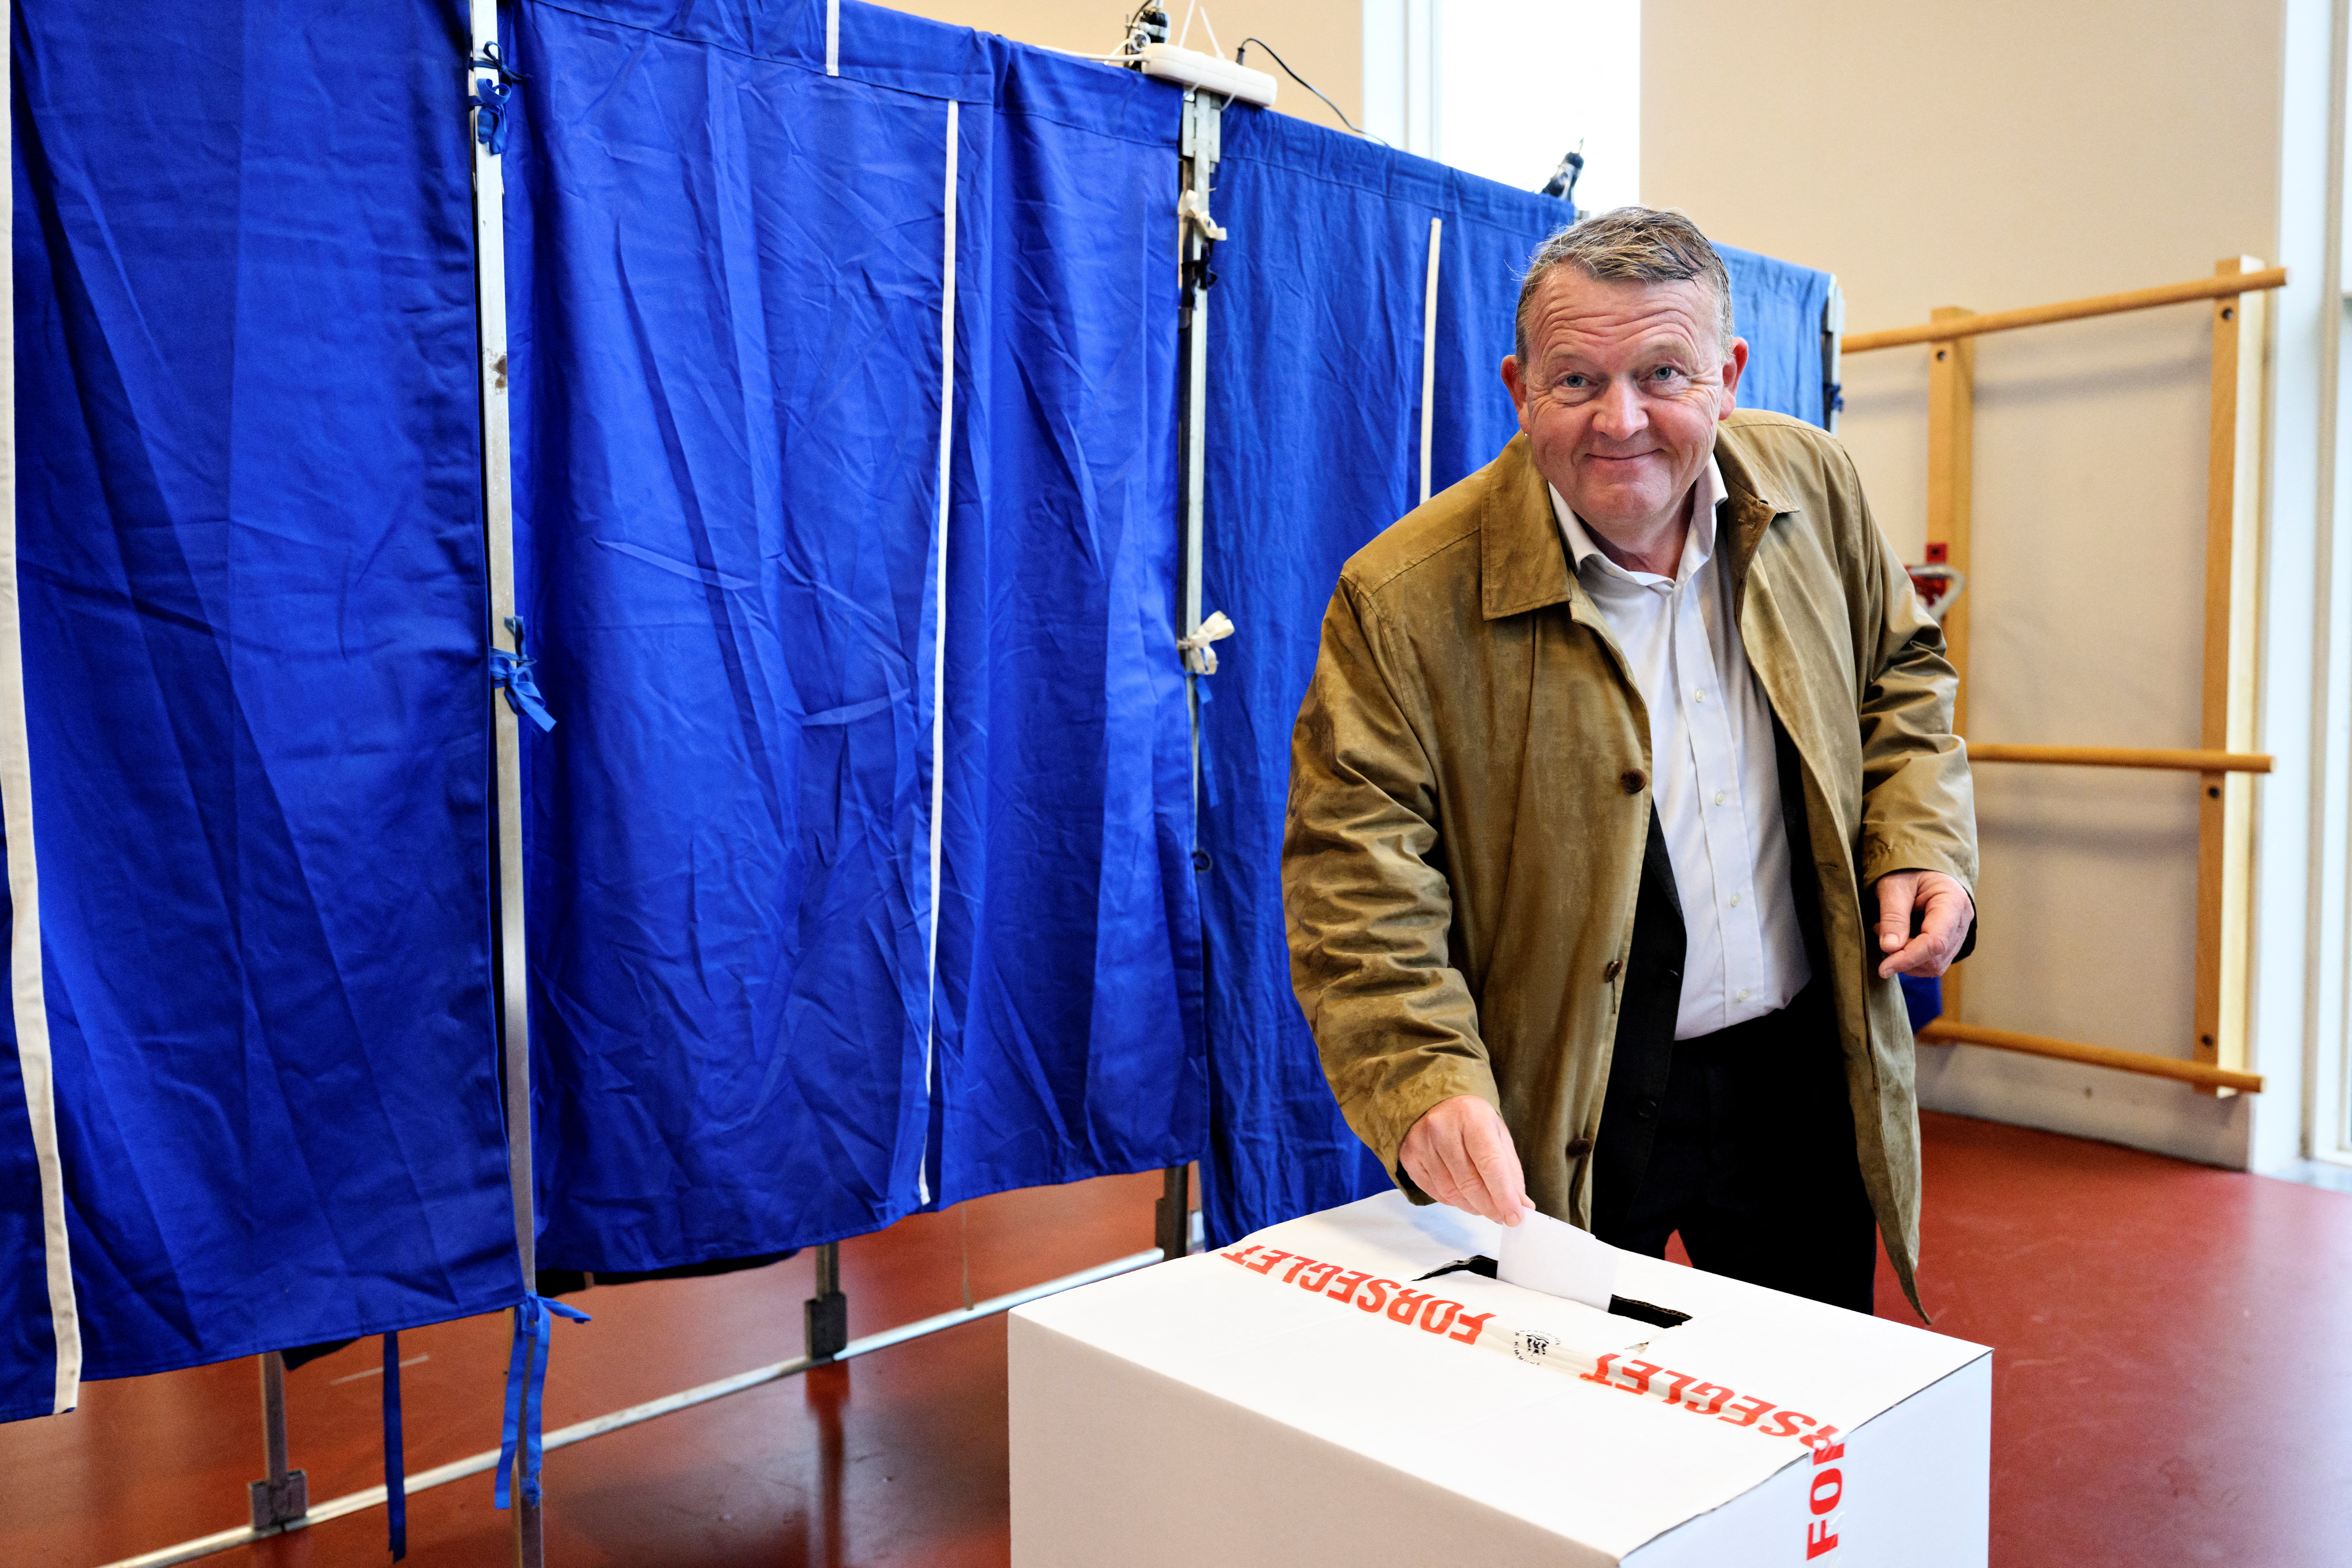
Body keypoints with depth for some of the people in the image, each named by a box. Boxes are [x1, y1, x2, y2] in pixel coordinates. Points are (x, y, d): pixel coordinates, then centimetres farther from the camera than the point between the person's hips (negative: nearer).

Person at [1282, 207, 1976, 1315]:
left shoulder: (1813, 486, -3)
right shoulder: (1406, 600, -19)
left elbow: (1900, 678, 13)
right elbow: (1356, 875, -19)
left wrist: (1922, 847, -4)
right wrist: (1426, 1084, -32)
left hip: (1805, 1071, 5)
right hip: (1567, 1115, -4)